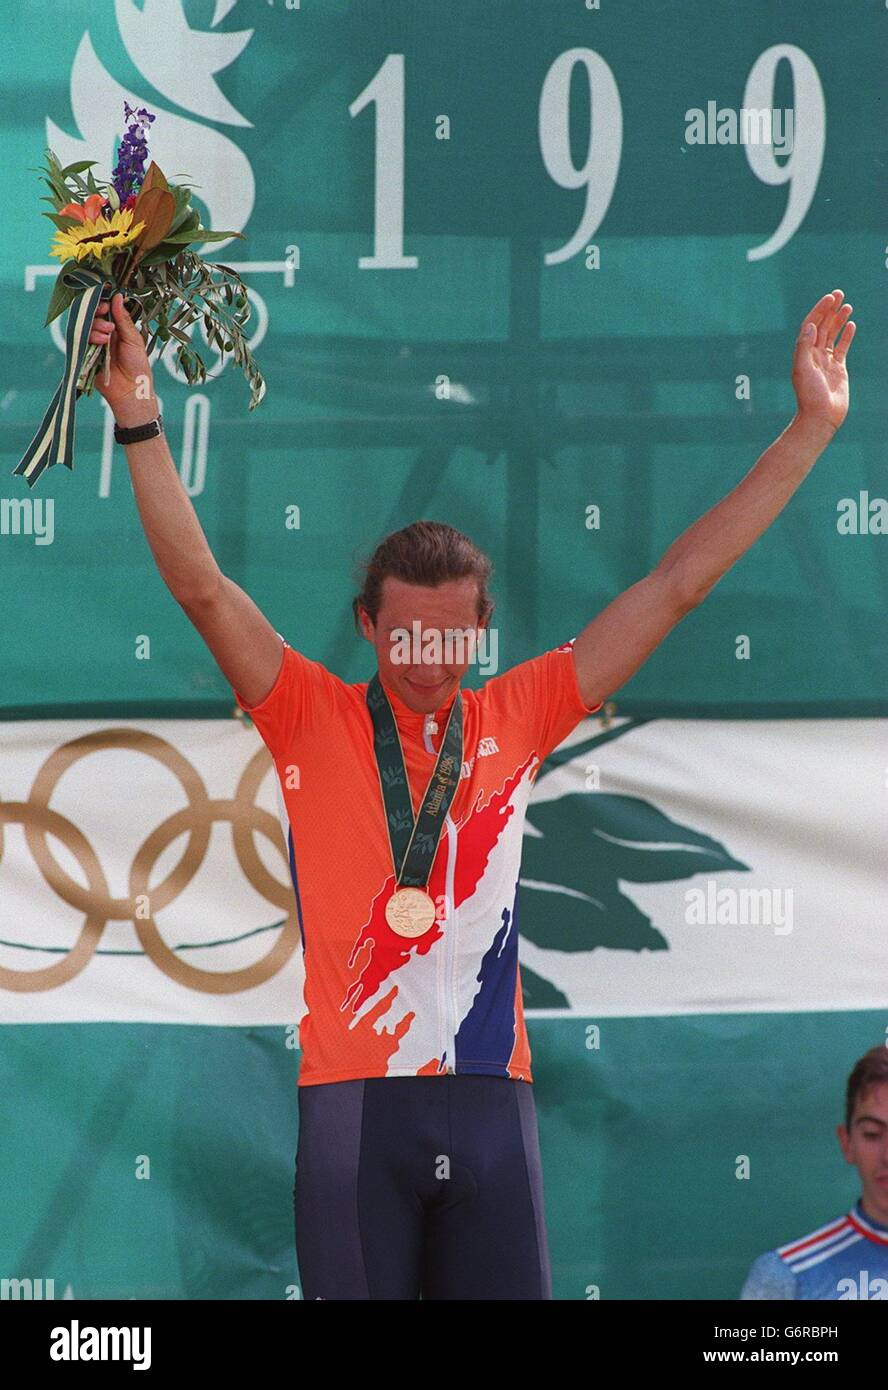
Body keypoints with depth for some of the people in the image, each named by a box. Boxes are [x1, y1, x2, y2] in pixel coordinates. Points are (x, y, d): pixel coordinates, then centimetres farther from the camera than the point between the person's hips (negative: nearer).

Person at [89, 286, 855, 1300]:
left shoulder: (514, 720, 12)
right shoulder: (313, 718, 6)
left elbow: (678, 583, 14)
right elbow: (200, 586, -3)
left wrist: (810, 429, 15)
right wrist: (139, 420, -13)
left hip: (489, 1096, 2)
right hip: (353, 1093, -2)